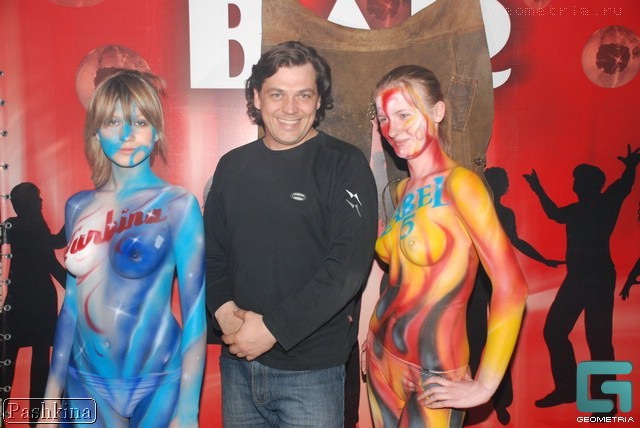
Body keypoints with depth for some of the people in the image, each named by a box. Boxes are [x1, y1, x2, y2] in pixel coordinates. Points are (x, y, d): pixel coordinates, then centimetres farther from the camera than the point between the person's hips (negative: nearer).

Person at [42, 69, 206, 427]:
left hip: (157, 385, -3)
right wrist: (52, 394, 12)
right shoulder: (79, 206, 3)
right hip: (87, 385, 4)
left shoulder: (177, 204, -11)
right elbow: (72, 303, 9)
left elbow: (195, 310, -12)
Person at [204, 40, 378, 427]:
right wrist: (223, 308, -7)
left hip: (311, 370, -4)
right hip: (237, 362, 4)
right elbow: (211, 248, 11)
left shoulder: (344, 165, -8)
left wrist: (273, 327, -18)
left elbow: (349, 263, -16)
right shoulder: (233, 166, 7)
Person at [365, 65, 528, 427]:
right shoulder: (404, 189, 5)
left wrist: (484, 387, -18)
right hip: (381, 355, 7)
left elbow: (511, 285, -22)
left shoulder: (460, 182, -17)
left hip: (432, 373, -7)